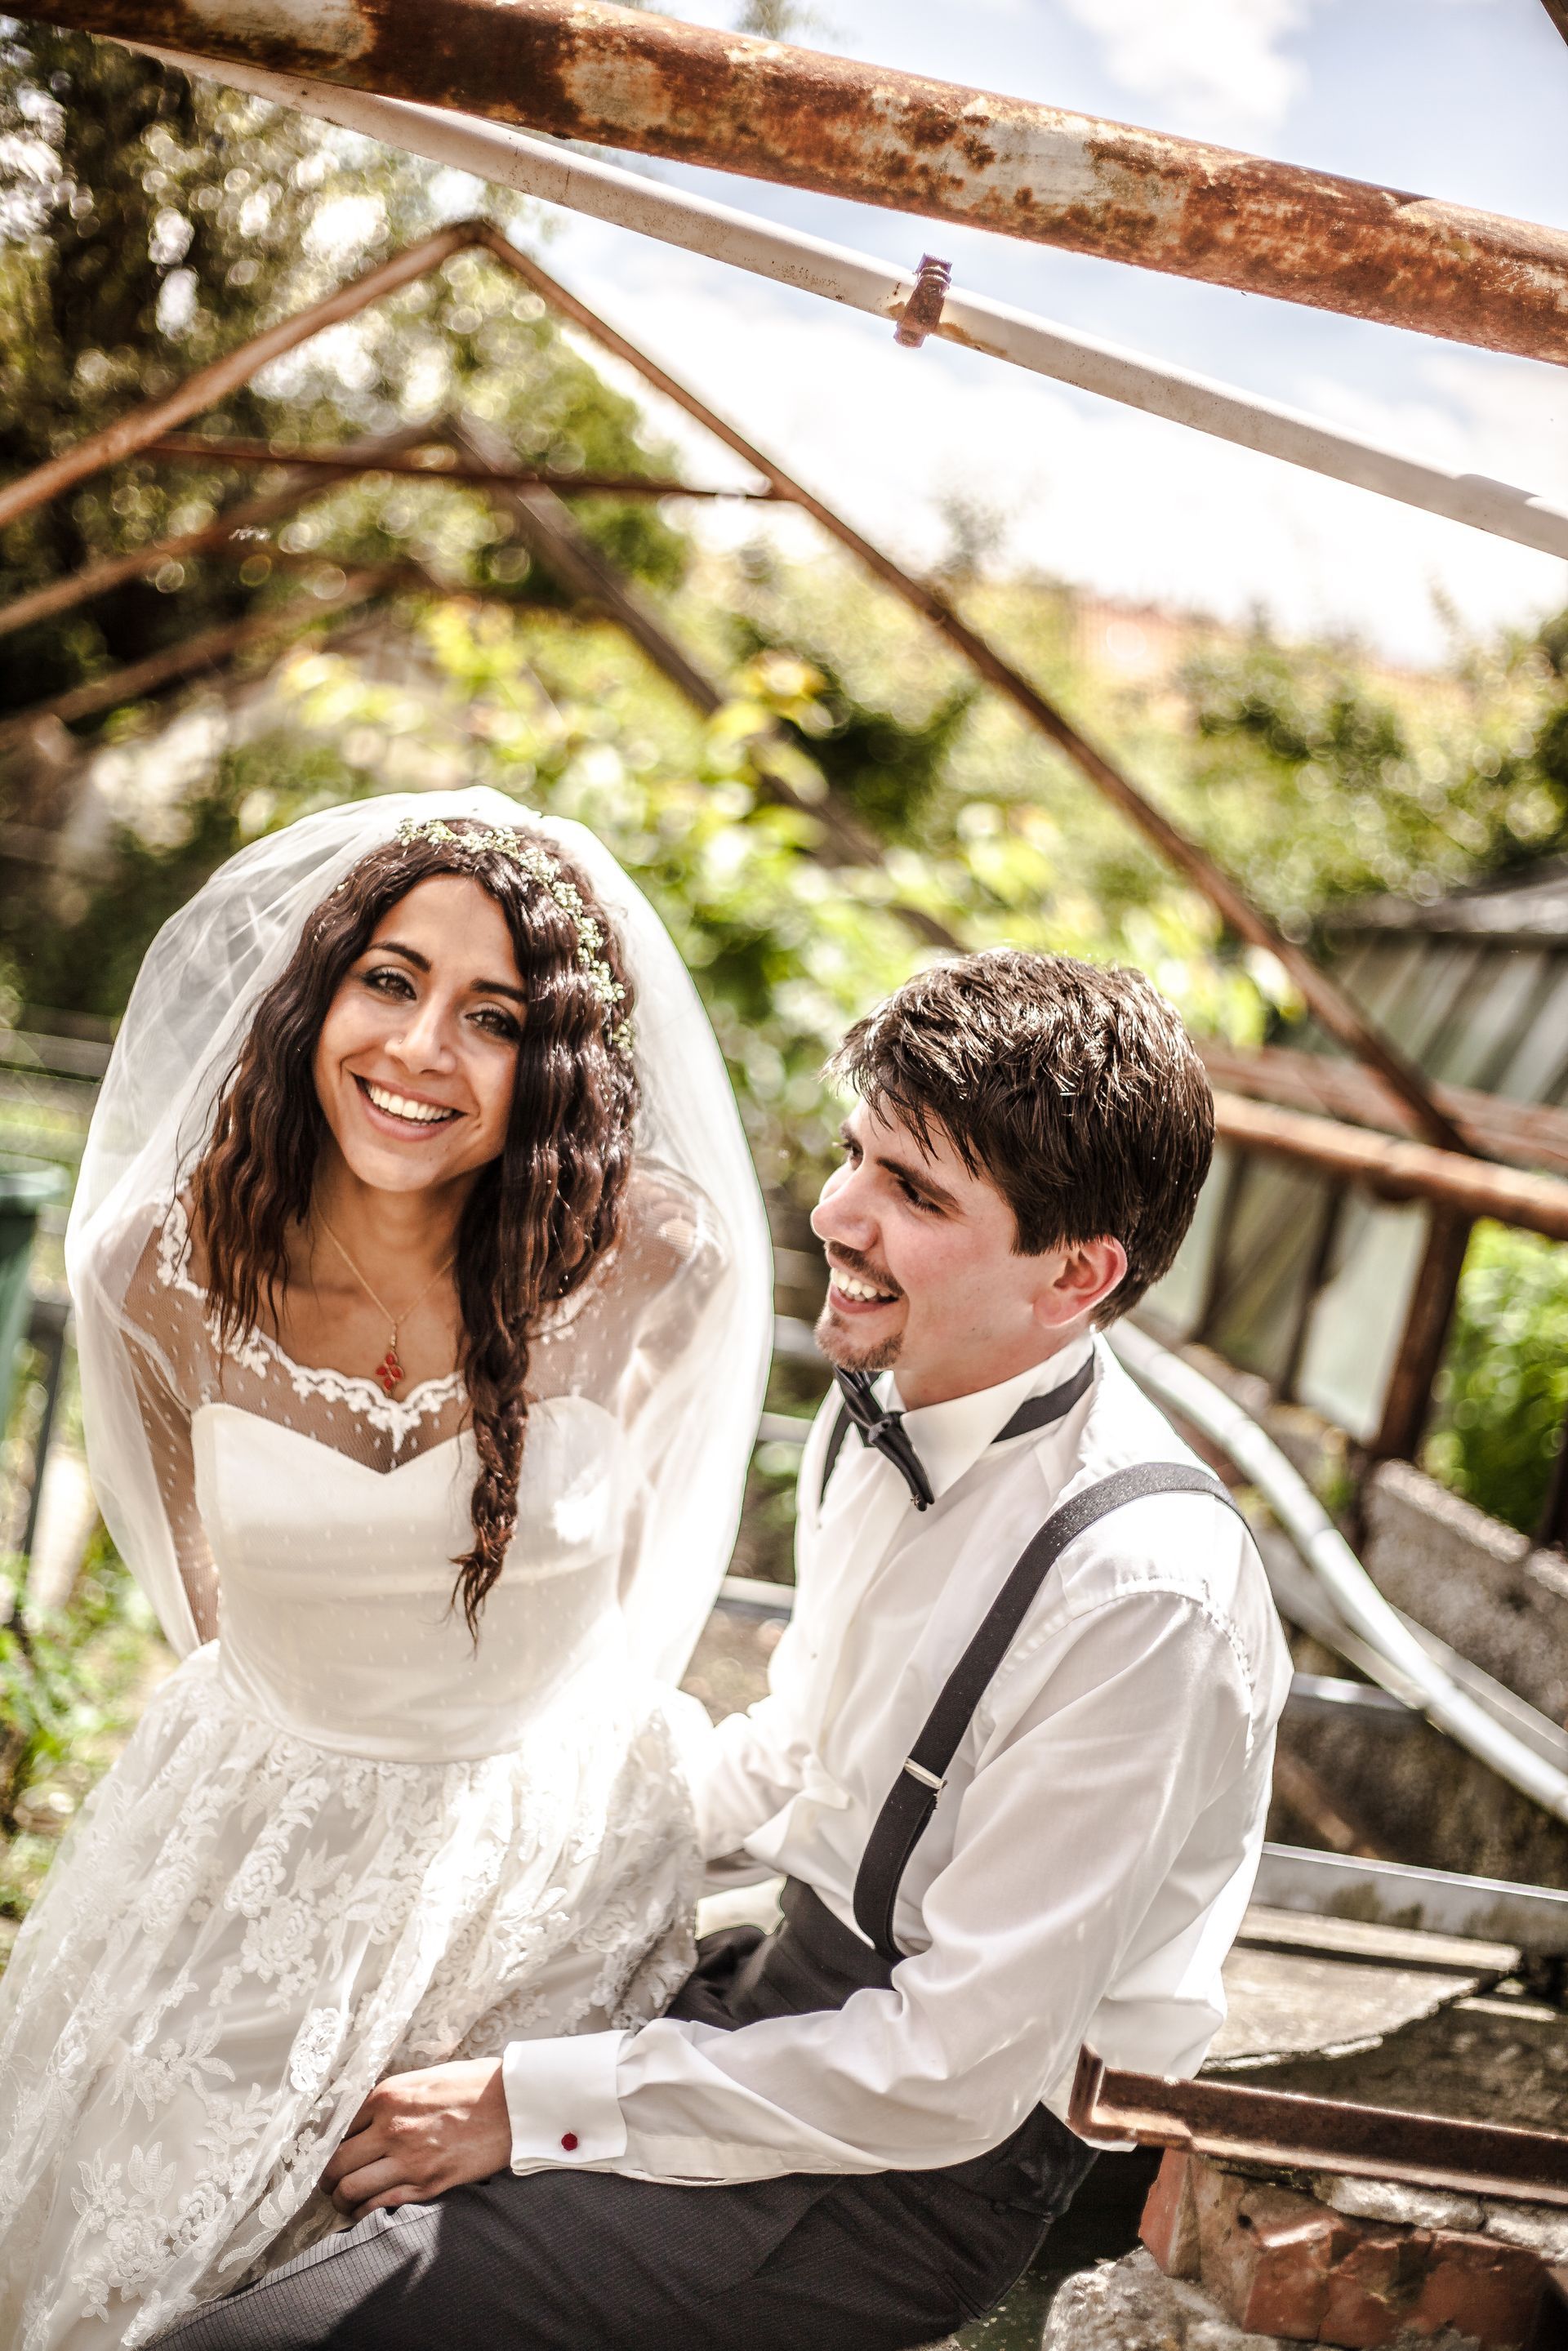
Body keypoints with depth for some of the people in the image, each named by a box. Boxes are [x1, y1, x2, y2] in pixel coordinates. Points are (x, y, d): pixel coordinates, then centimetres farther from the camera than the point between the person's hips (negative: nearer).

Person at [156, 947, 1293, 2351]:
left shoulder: (1142, 1591, -28)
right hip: (797, 1979, 8)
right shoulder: (882, 1406, -2)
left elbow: (951, 2074, -24)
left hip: (931, 2163, -8)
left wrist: (532, 2105, -19)